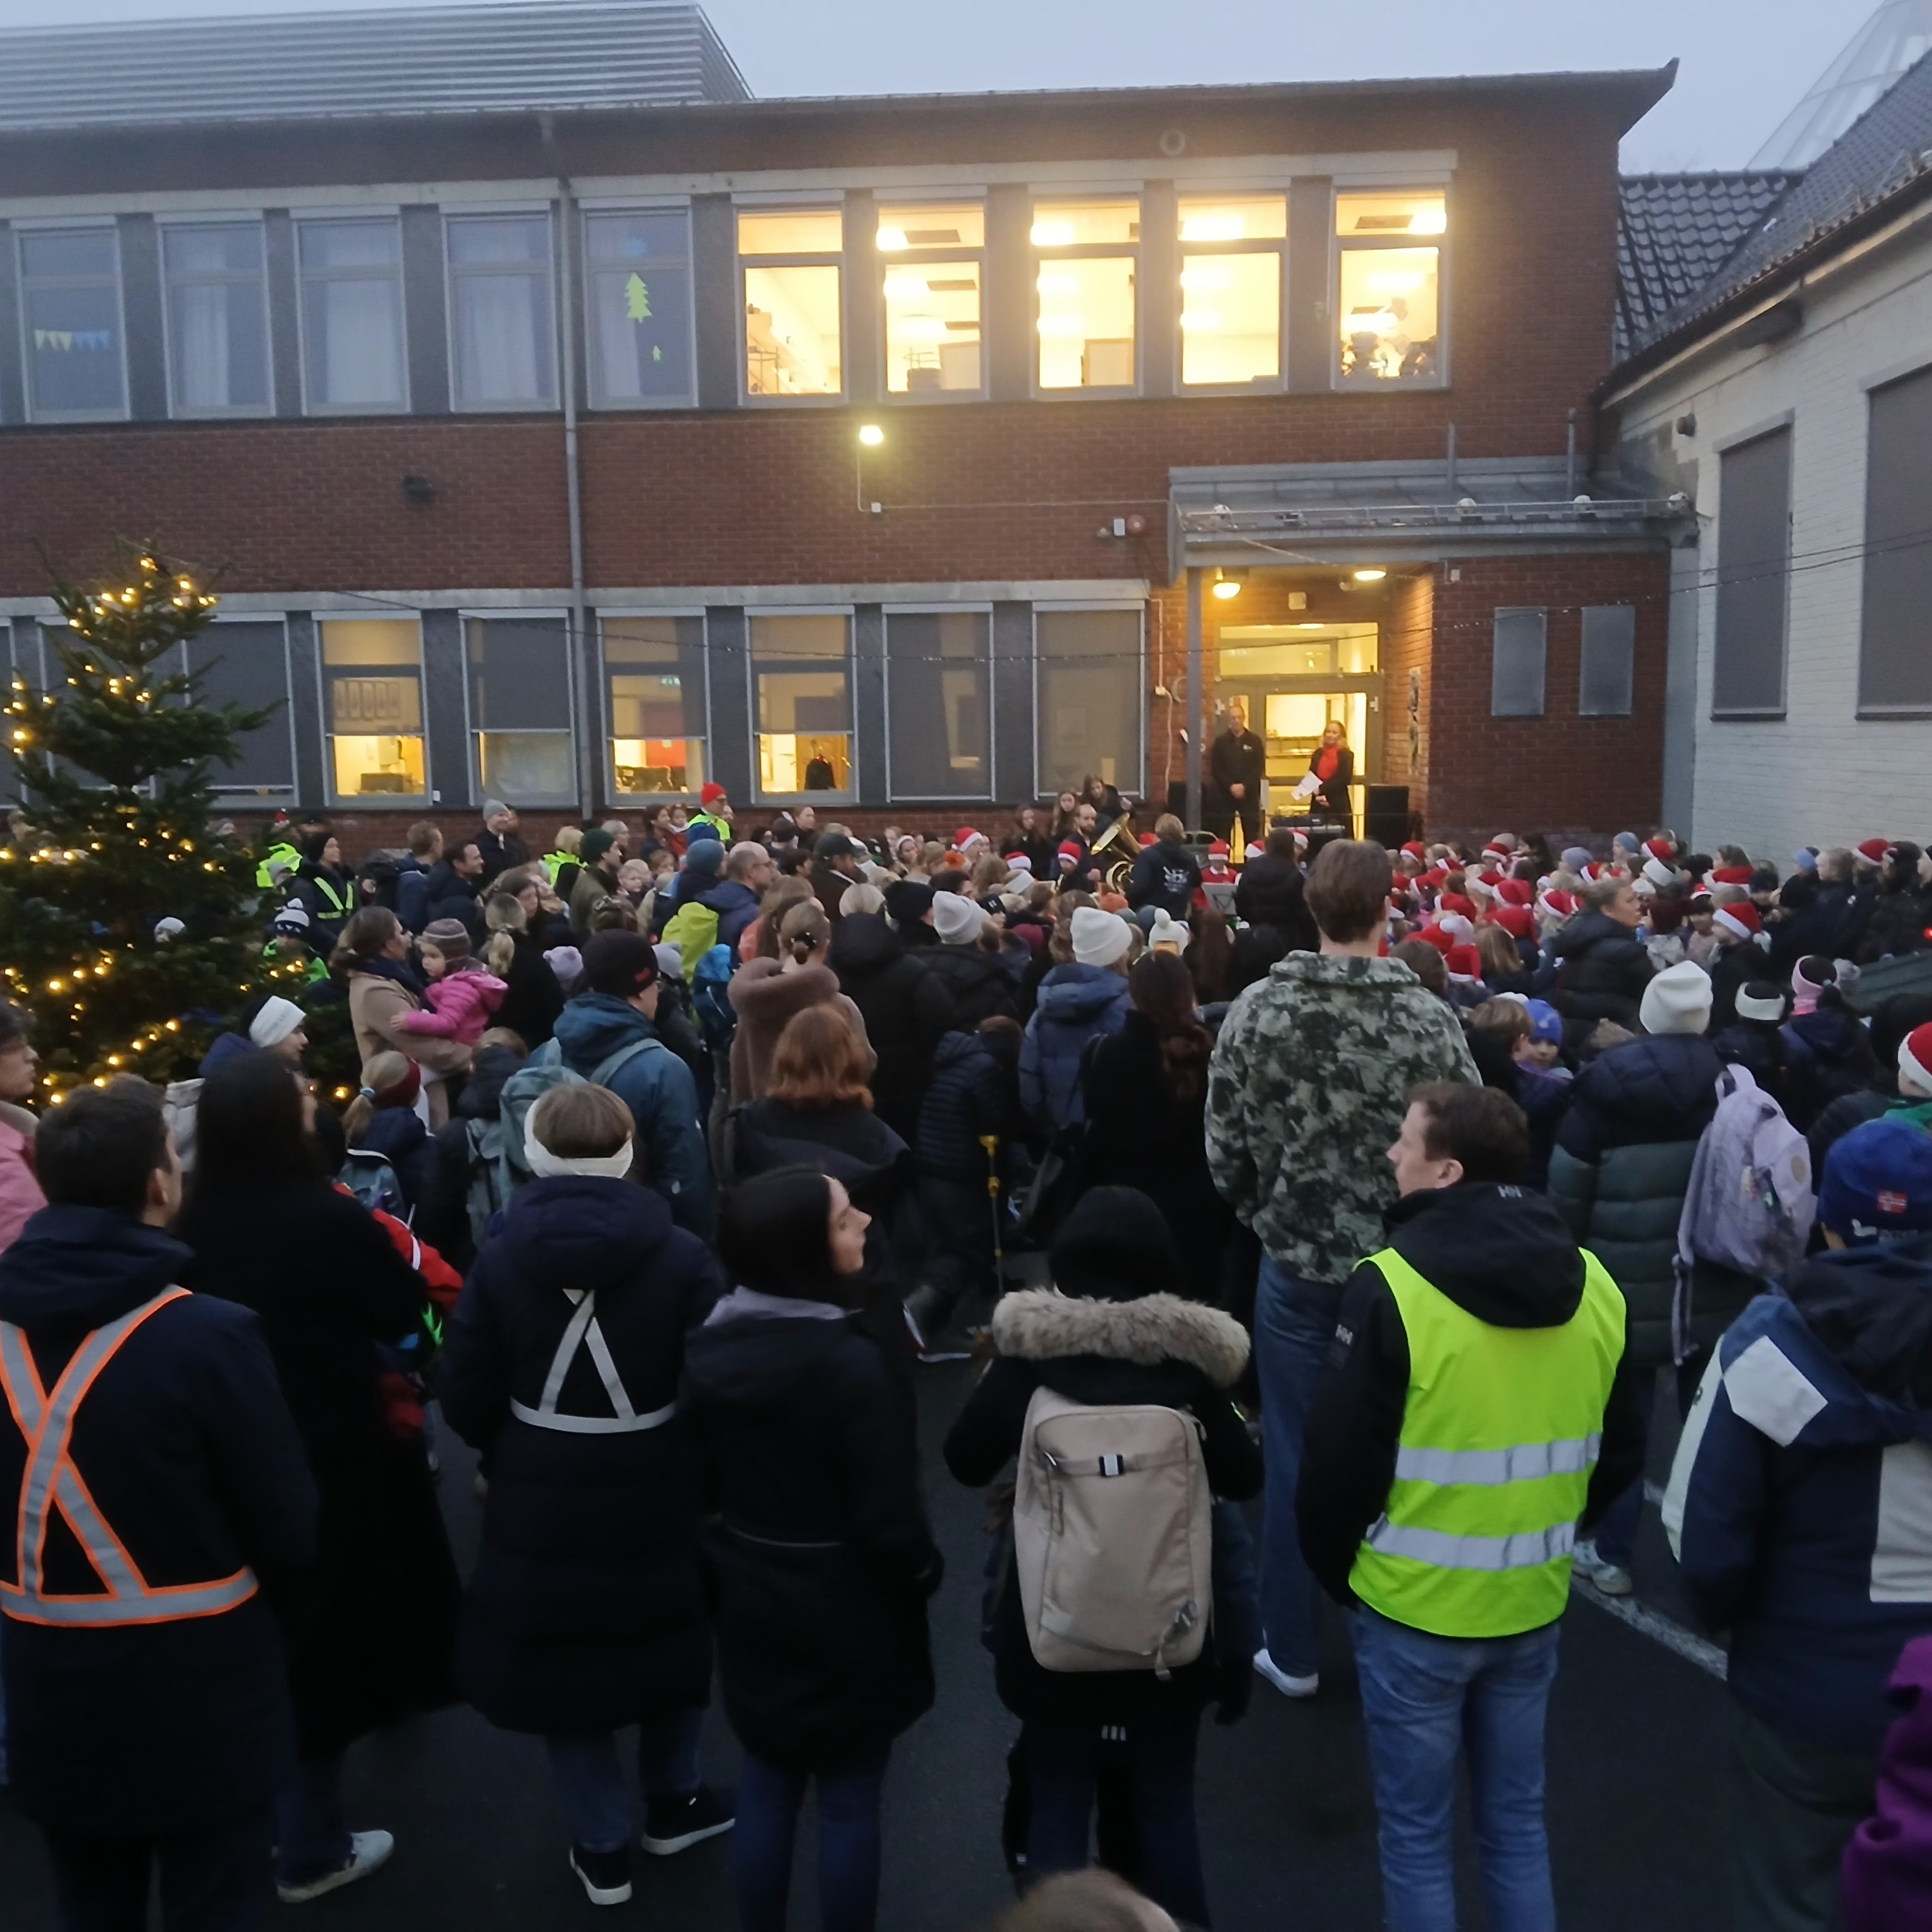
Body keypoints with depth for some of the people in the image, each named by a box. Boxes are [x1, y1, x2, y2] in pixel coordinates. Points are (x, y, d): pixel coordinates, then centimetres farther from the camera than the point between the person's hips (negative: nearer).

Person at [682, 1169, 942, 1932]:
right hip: (847, 1610, -5)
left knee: (766, 1786, 22)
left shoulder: (706, 1347, -8)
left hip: (750, 1600, 6)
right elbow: (887, 1515, -21)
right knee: (850, 1801, 13)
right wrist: (926, 1571, -1)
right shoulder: (849, 1361, -27)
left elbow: (702, 1480, 3)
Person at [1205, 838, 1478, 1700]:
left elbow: (1223, 1150, -5)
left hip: (1295, 1266, 1)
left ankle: (1292, 1652, 26)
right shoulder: (1427, 1016, -14)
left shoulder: (1256, 1010, -10)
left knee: (1295, 1460, 13)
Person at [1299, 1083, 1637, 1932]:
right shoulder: (1594, 1284, -2)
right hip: (1534, 1606, 5)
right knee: (1517, 1818, 22)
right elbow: (1622, 1454, 8)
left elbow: (1338, 1462, -16)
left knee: (1416, 1834, 12)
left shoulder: (1393, 1285, -21)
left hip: (1414, 1609, -5)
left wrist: (1335, 1569, 2)